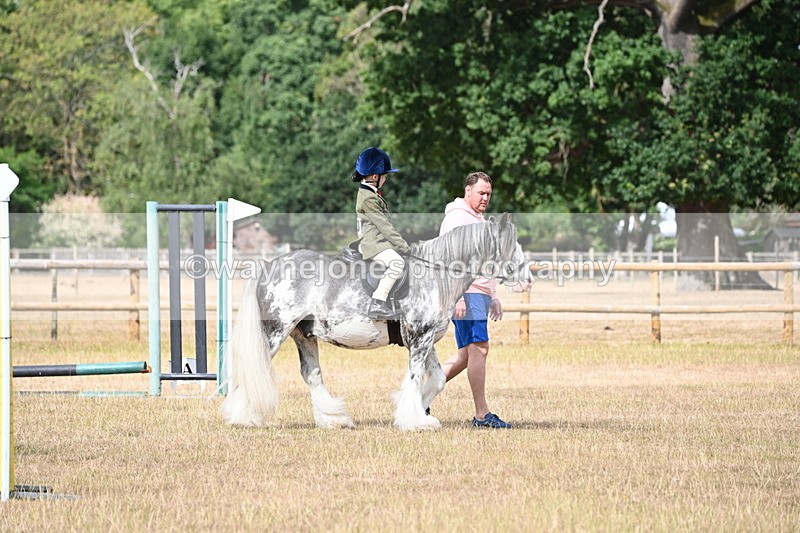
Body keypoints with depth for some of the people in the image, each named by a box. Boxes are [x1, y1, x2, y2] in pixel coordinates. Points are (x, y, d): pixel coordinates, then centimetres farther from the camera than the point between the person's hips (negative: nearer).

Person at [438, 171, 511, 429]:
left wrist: (493, 298, 27)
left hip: (479, 294, 10)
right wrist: (458, 297, -23)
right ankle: (482, 415, -10)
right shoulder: (457, 218, -9)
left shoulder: (478, 219, 23)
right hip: (466, 294, -10)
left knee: (467, 355, 9)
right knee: (479, 349, -11)